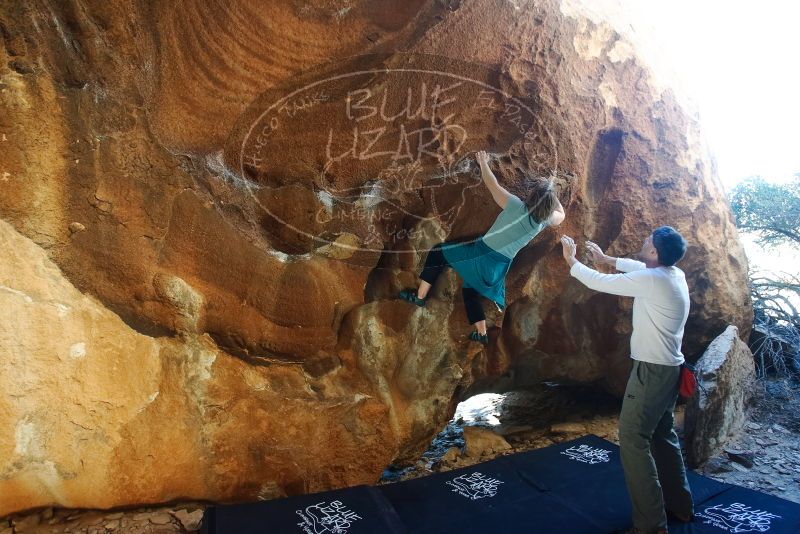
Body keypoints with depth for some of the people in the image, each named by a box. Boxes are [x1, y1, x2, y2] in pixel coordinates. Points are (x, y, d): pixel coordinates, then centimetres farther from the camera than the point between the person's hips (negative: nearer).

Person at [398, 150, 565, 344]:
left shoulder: (516, 206, -18)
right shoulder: (545, 219, -5)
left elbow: (492, 185, -6)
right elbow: (561, 214, 20)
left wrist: (483, 162, 9)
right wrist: (550, 192, 19)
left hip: (482, 254, -5)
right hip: (499, 267, 6)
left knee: (437, 253, 12)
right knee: (470, 289, 29)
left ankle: (420, 296, 12)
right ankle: (482, 334, 31)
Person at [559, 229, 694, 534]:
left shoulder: (650, 280, -21)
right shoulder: (674, 274, 4)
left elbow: (598, 283, -11)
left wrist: (571, 260, 4)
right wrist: (605, 259, 32)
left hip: (652, 370, -9)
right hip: (669, 368, 10)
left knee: (633, 440, -4)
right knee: (663, 435, 21)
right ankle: (680, 505, 35)